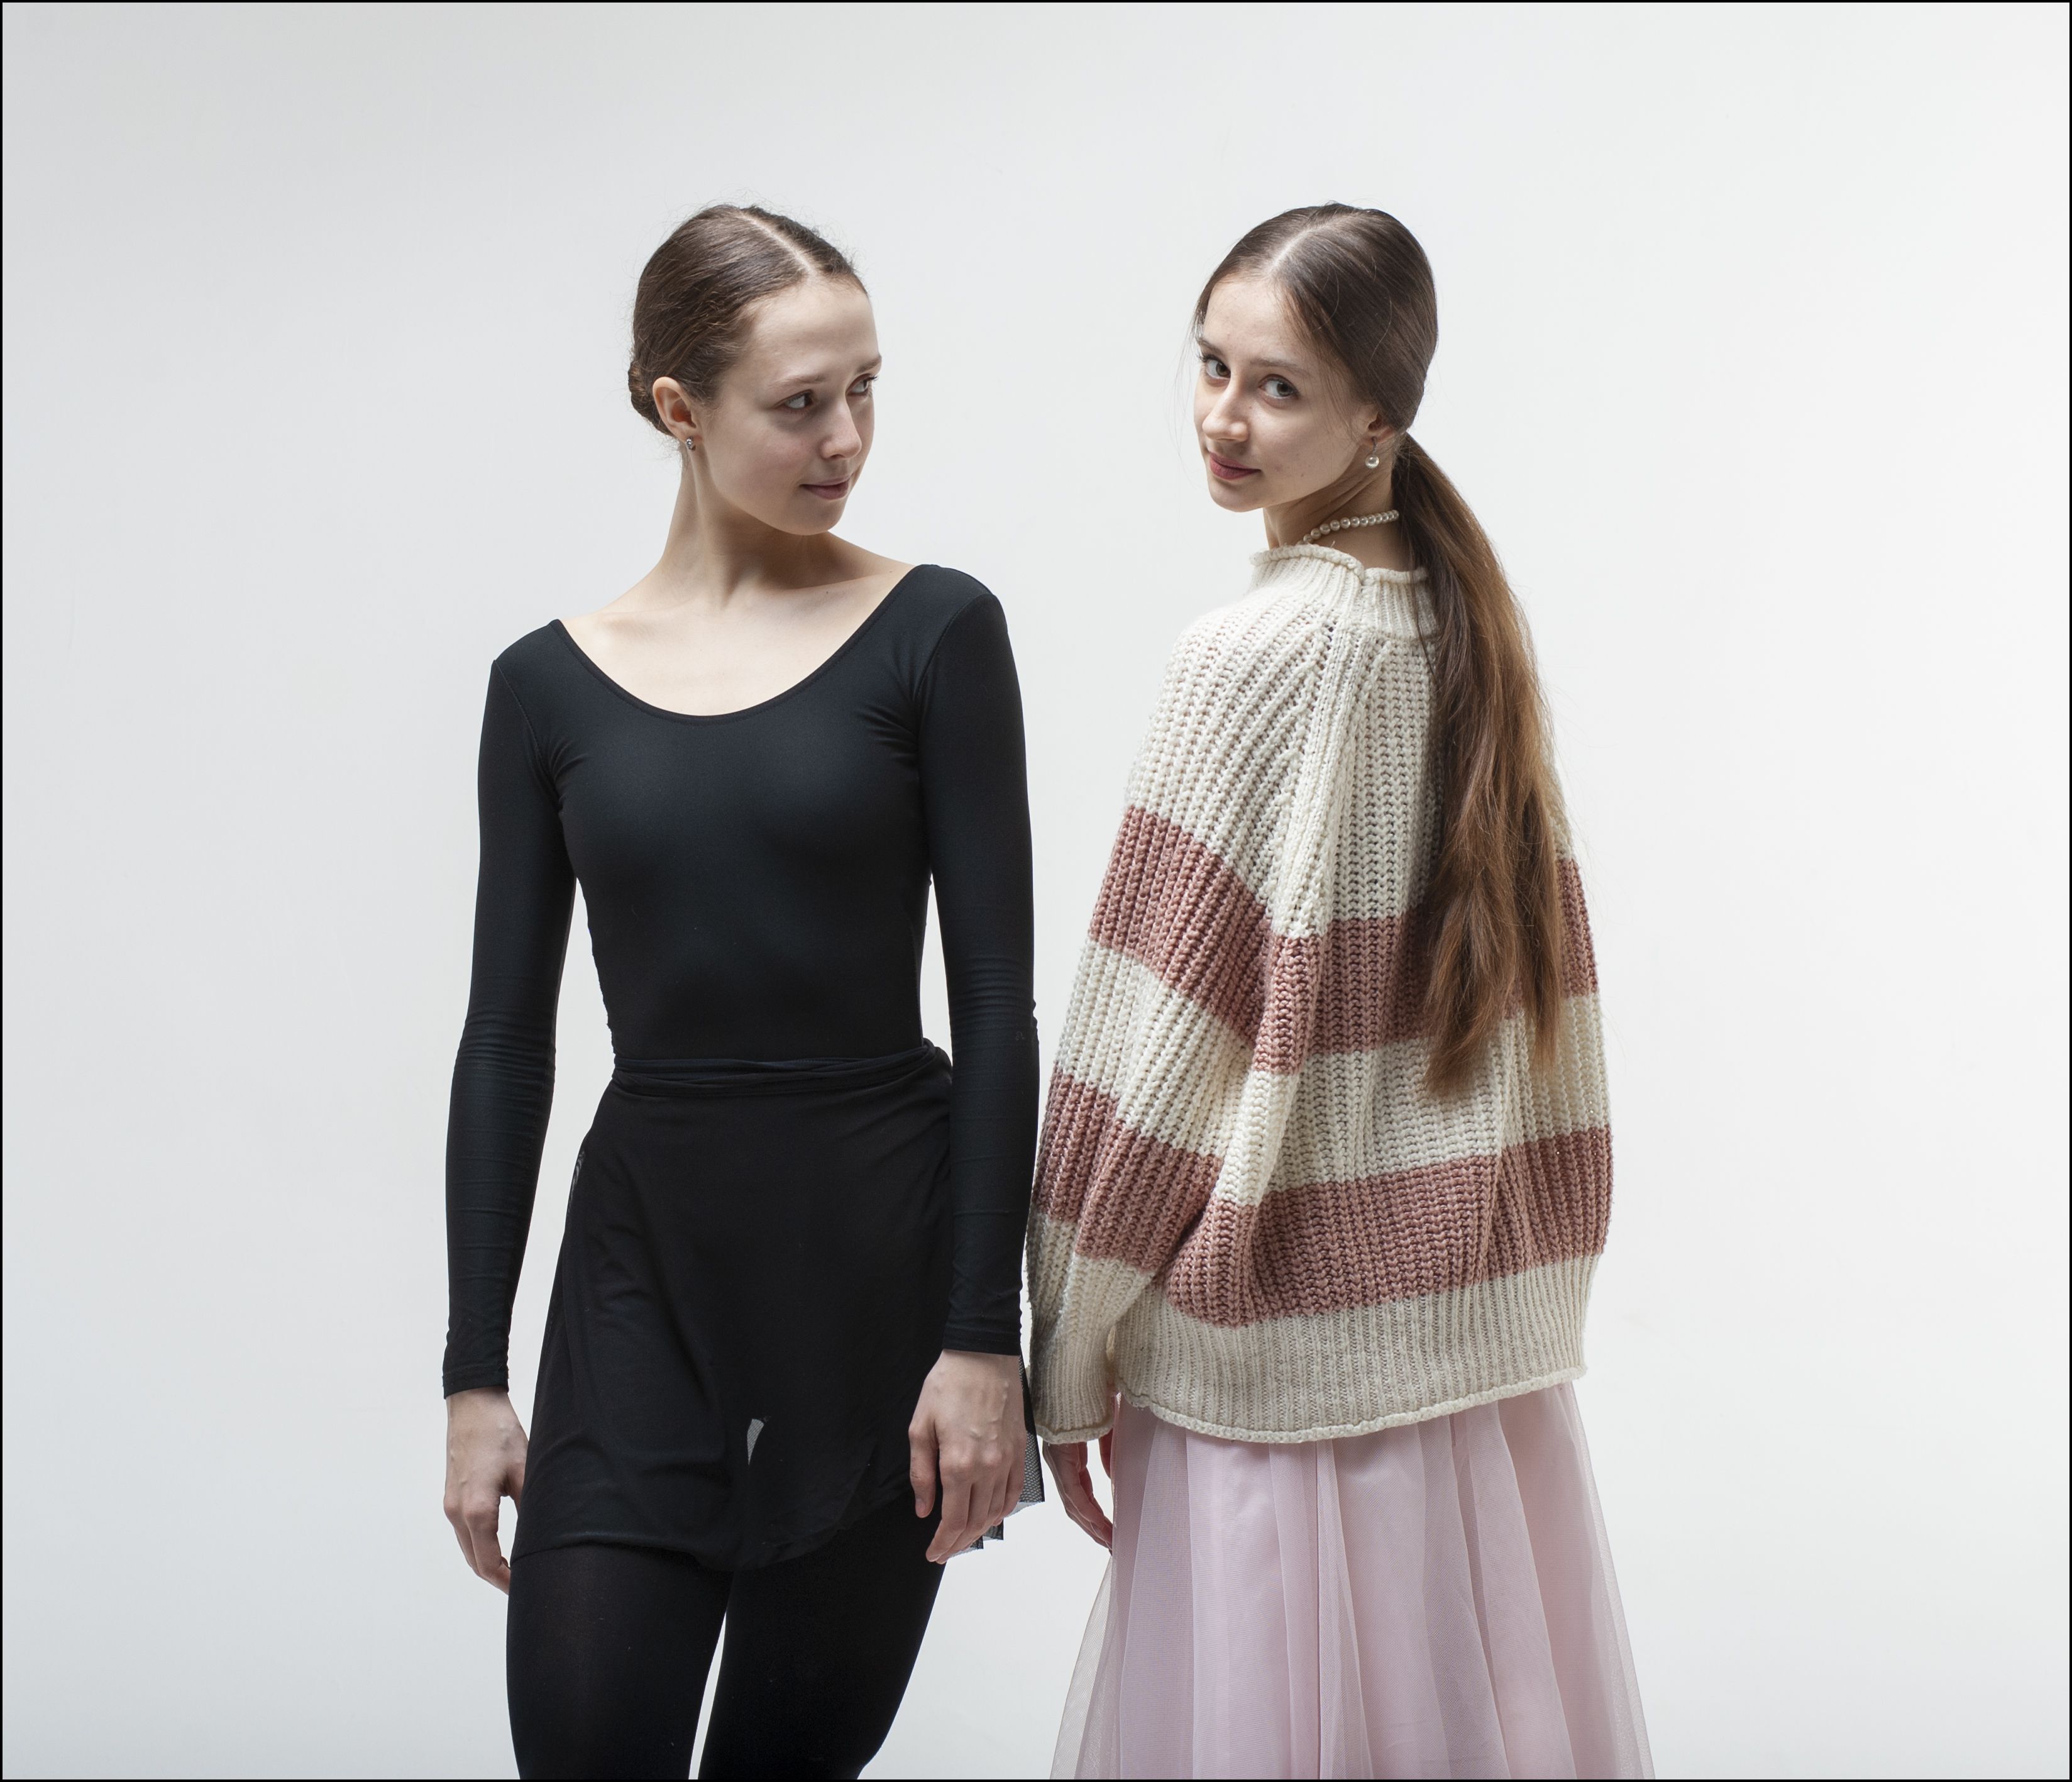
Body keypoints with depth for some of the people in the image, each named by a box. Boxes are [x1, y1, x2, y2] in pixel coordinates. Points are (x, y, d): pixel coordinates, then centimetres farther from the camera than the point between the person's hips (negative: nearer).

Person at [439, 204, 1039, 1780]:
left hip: (883, 1250, -1)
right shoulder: (552, 685, 4)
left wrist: (986, 1339, -10)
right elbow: (506, 1041, 6)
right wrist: (475, 1375, 4)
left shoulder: (933, 633, -2)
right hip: (643, 1254, 2)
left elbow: (997, 1003, -5)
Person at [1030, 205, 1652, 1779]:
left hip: (1289, 1336, -7)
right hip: (1489, 1329, 7)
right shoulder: (1476, 626, 6)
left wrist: (1068, 1351, -6)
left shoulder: (1262, 656, -15)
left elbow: (1156, 1042, -13)